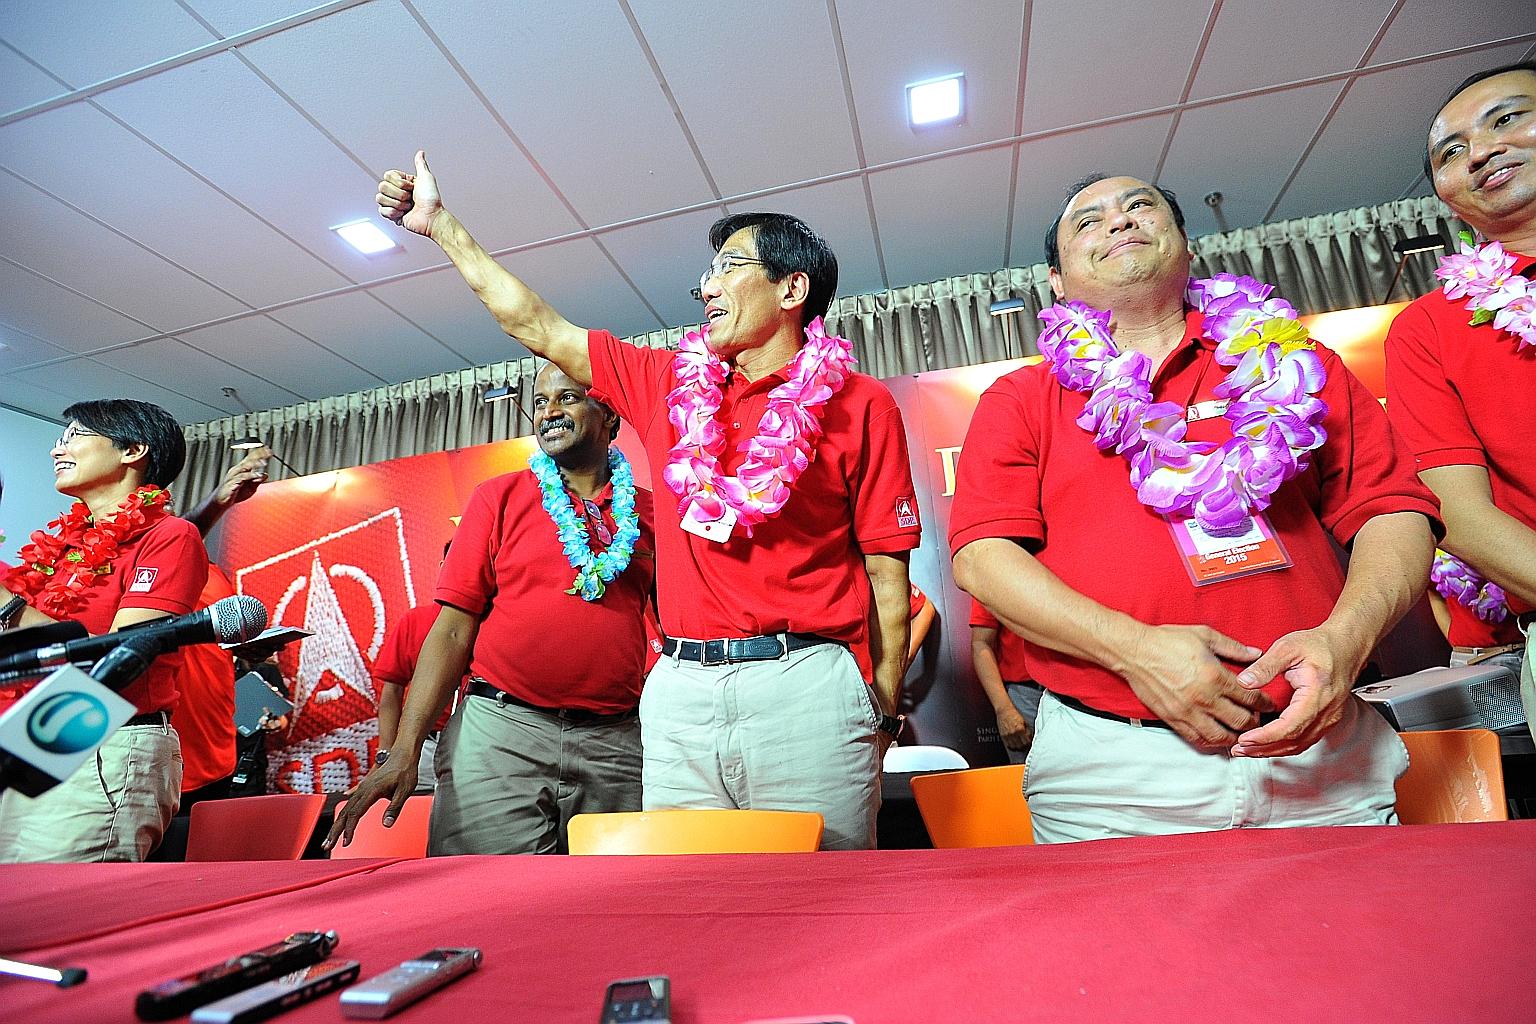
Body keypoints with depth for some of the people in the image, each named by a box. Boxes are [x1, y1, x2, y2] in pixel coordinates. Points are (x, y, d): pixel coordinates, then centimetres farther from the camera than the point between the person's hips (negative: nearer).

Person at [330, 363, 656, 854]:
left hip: (617, 743, 1)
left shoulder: (649, 510, 9)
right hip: (500, 736, 0)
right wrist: (406, 748, -6)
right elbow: (453, 629, 3)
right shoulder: (500, 496, 7)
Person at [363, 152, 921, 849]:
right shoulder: (668, 383, 14)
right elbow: (536, 327, 20)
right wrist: (441, 223, 24)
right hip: (681, 689, 4)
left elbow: (886, 574, 0)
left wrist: (882, 711, -3)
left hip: (804, 687, -3)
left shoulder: (860, 406, 2)